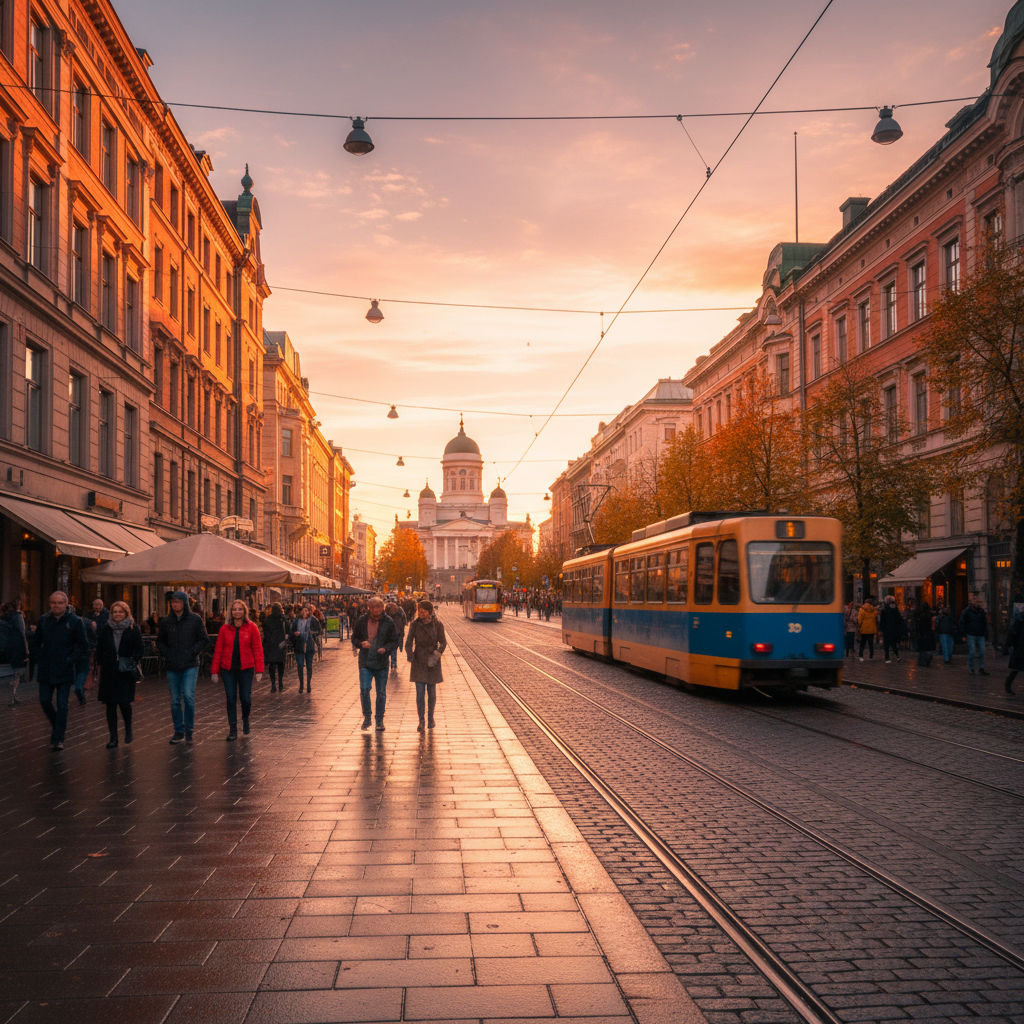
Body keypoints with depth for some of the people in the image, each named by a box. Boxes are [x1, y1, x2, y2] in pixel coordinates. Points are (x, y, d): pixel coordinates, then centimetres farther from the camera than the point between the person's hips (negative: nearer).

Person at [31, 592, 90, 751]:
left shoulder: (75, 621, -7)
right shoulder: (44, 620, 4)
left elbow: (83, 645, -4)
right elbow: (35, 642, 15)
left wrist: (72, 660, -11)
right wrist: (40, 658, 4)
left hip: (65, 671, -4)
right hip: (46, 670, 4)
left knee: (62, 704, -3)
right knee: (44, 700, 7)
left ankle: (58, 739, 3)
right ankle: (57, 725, 35)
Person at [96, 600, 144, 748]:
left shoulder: (133, 629, -1)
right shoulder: (105, 629, 6)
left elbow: (140, 649, -1)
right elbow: (99, 649, 13)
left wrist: (132, 660, -14)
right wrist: (100, 664, 5)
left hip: (126, 671, -3)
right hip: (109, 671, 3)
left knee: (124, 702, -9)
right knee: (110, 704, 4)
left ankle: (128, 729, 19)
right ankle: (113, 738, 12)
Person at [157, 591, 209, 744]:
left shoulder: (195, 619, -1)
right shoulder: (166, 621, 6)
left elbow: (204, 640, 3)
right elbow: (160, 641, 16)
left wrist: (191, 652, -9)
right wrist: (167, 653, -1)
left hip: (190, 666, -3)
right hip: (172, 667, 3)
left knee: (188, 696, -15)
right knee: (175, 700, 6)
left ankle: (189, 730, 1)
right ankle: (179, 731, 18)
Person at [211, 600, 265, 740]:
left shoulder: (252, 628, -1)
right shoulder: (225, 629, 3)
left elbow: (258, 649, -2)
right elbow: (218, 650, 5)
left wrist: (259, 670, -7)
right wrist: (215, 670, 2)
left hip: (246, 668, -1)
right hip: (228, 669, 1)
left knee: (246, 699, 0)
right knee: (231, 700, 1)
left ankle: (245, 719, 33)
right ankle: (232, 731, 10)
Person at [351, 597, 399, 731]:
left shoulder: (389, 622, -2)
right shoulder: (361, 621, 1)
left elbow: (395, 642, 2)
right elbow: (354, 638, 11)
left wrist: (386, 648, -18)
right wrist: (361, 643, -11)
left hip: (382, 663, 0)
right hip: (365, 661, 0)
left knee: (381, 692, 7)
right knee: (364, 689, -10)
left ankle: (379, 720, 19)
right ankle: (367, 717, 7)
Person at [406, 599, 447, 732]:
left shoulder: (437, 624, -6)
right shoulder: (414, 624, -4)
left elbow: (443, 642, -1)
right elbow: (409, 641, 3)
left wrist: (436, 655, -15)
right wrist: (410, 655, -12)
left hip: (432, 661, 0)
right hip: (419, 660, 0)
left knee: (432, 691, 7)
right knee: (420, 692, -5)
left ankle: (431, 717, 25)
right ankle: (421, 721, 0)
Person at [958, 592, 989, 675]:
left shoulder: (981, 611, 11)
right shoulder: (966, 611, -3)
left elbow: (985, 623, 19)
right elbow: (962, 623, 0)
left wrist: (985, 633, 9)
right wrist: (964, 634, -5)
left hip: (980, 635, 4)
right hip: (971, 635, -4)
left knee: (982, 652, 1)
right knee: (972, 652, -7)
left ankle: (981, 669, 7)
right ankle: (971, 669, 5)